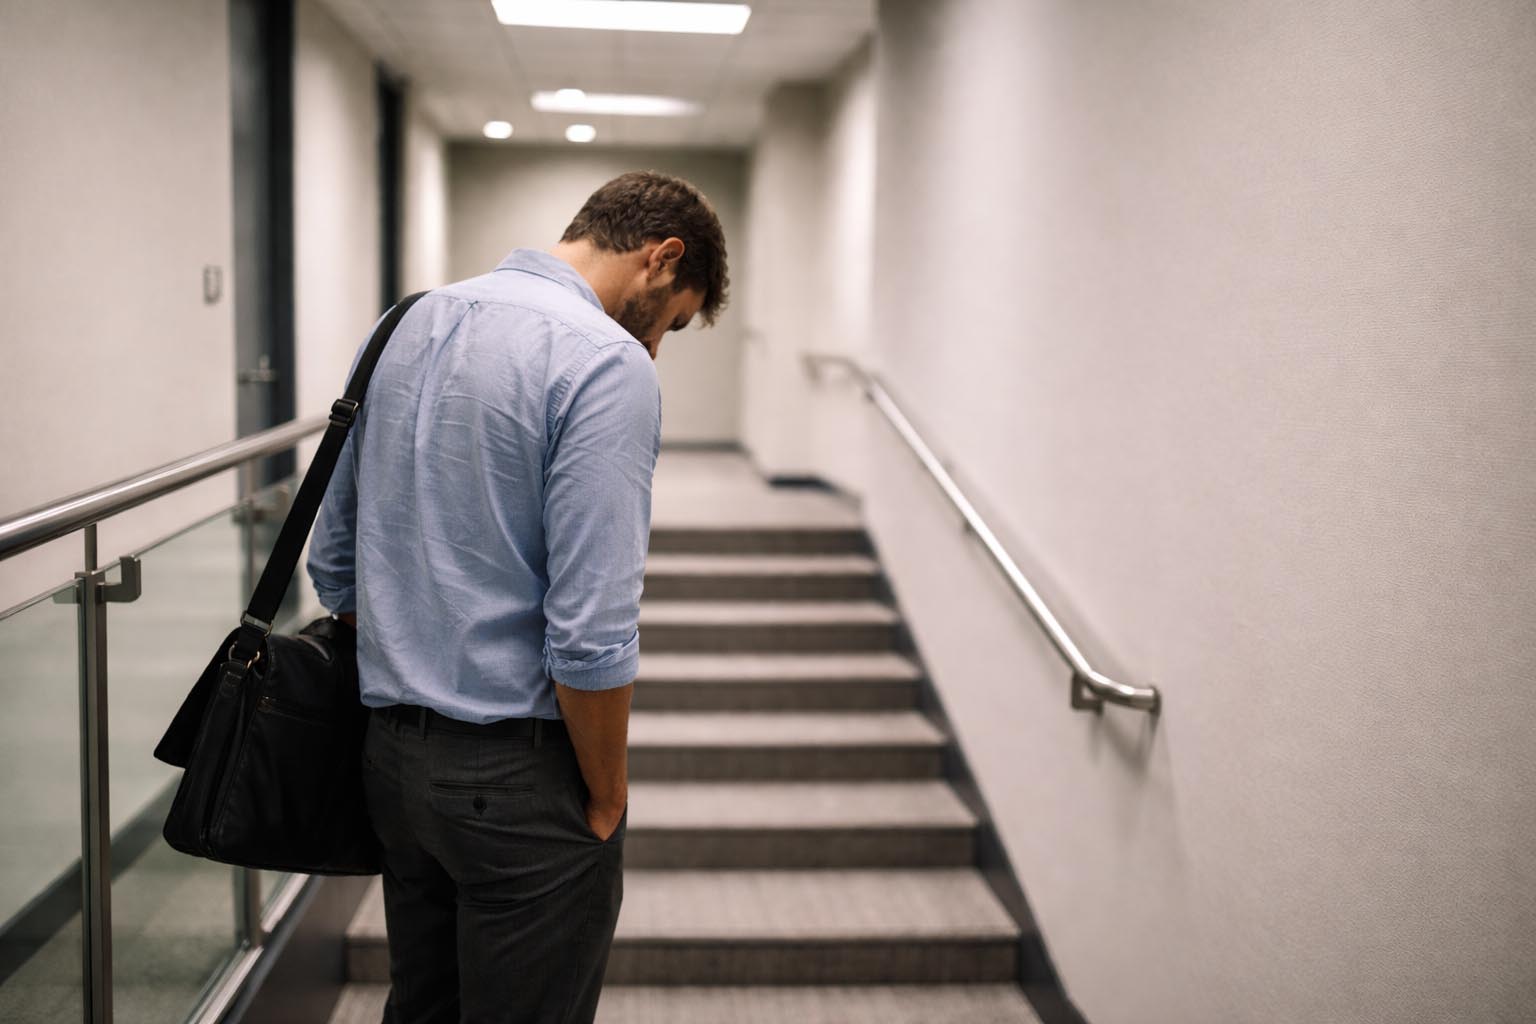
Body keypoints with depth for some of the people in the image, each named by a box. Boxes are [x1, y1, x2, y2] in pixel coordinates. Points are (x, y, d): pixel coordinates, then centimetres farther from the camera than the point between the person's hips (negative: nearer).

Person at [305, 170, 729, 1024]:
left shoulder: (405, 329, 7)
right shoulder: (608, 365, -18)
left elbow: (334, 560, 13)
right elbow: (590, 635, -23)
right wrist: (608, 800, -8)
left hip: (393, 756, 8)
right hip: (518, 776, -8)